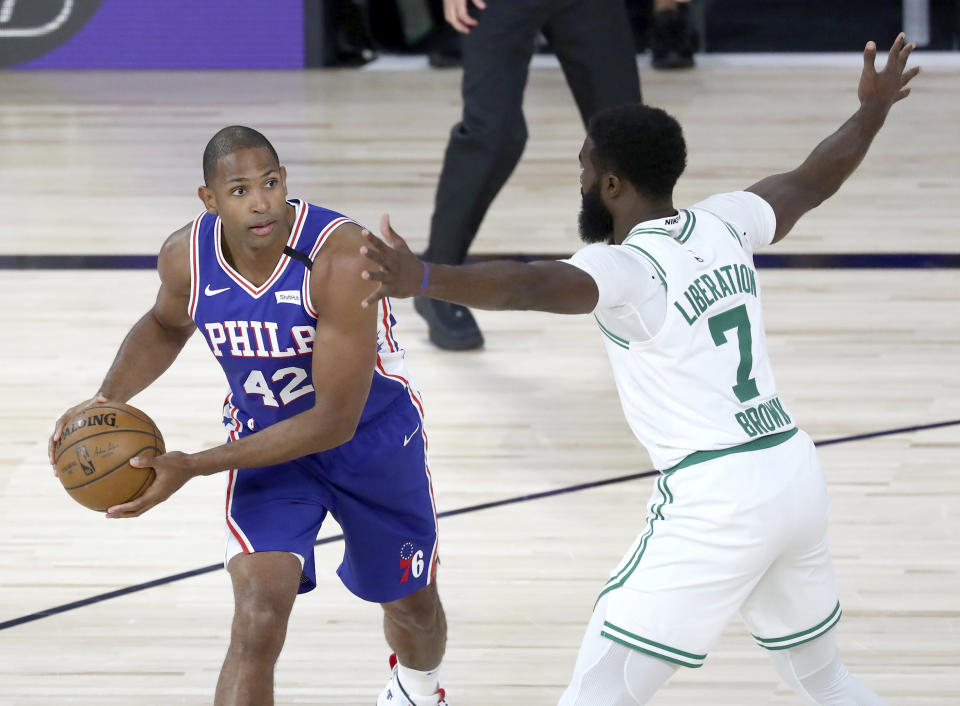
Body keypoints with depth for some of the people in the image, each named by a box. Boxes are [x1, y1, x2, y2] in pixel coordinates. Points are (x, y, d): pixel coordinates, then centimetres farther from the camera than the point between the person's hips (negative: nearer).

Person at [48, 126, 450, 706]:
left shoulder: (341, 257, -37)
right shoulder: (186, 257, -21)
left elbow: (333, 422, -35)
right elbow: (165, 325, 8)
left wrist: (193, 467, -35)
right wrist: (107, 400, -11)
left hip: (373, 436, -1)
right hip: (267, 439, 1)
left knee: (413, 607, 23)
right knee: (258, 622, -22)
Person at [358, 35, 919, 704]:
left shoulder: (627, 266, -13)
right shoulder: (723, 224, 9)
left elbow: (532, 285, -34)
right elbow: (814, 179, 28)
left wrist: (422, 279, -50)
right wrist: (875, 108, 46)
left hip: (715, 500, -8)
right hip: (797, 473, 8)